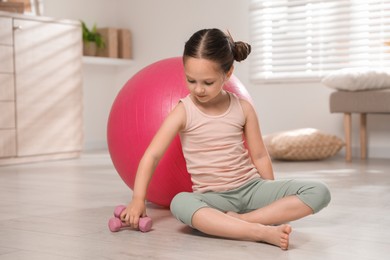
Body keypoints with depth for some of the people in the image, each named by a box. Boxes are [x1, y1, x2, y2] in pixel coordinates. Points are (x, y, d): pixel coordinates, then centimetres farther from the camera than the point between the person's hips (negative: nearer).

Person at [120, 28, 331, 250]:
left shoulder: (243, 108, 1)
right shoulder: (184, 112, -6)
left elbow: (259, 156, 8)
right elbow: (152, 155, -9)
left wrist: (272, 197, 10)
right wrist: (139, 199, -16)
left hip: (251, 186, 3)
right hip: (213, 196, -3)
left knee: (318, 192, -17)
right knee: (180, 204, -38)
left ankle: (239, 220, -26)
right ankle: (261, 232, -41)